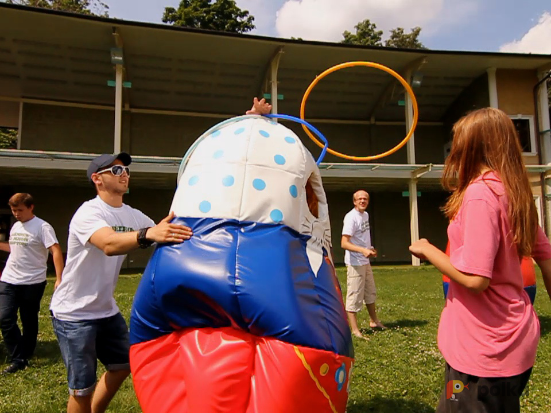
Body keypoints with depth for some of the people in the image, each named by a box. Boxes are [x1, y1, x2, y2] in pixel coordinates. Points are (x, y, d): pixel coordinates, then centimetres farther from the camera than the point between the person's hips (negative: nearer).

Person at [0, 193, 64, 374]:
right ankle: (17, 359, 5)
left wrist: (59, 279, -29)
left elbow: (56, 251, -21)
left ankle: (23, 357, 22)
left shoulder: (42, 227, -13)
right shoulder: (15, 227, 11)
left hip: (32, 282, -6)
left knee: (29, 321, 7)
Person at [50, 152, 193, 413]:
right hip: (73, 313, -7)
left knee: (122, 365, 19)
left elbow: (164, 236, -5)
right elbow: (109, 244, -42)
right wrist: (148, 234, -59)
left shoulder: (133, 216, 2)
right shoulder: (88, 212, -21)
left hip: (106, 309, 8)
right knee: (82, 388, 0)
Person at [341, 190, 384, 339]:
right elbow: (344, 243, -28)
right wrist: (363, 250, -38)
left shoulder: (366, 215, 10)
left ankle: (374, 321, 39)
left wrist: (370, 249, 17)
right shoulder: (351, 217, -19)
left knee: (370, 292, 22)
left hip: (366, 261, 10)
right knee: (354, 296, -4)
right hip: (355, 263, -10)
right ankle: (355, 330, 6)